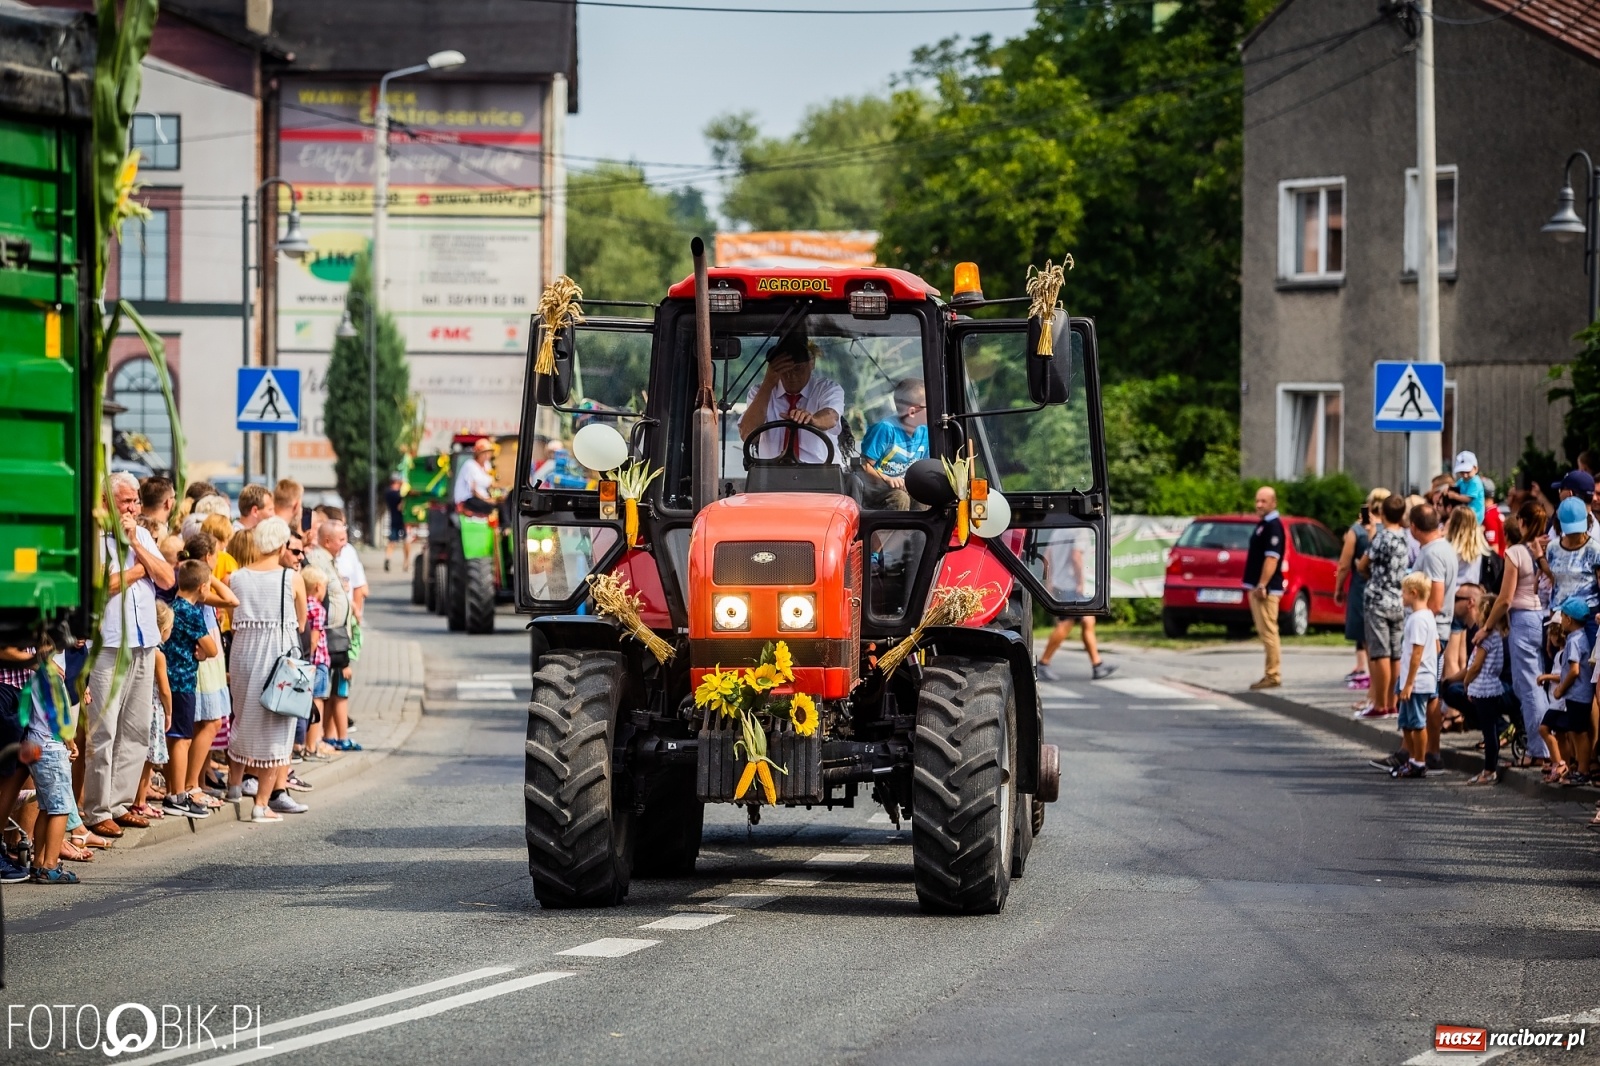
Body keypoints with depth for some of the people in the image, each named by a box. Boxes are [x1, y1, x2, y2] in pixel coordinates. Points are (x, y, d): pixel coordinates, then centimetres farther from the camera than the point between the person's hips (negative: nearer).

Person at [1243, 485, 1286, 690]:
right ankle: (1271, 673, 15)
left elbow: (1272, 558, -21)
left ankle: (1273, 675, -7)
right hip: (1257, 587, 10)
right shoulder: (1262, 524, 17)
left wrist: (1262, 586, -24)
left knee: (1268, 631, -9)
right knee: (1265, 631, 12)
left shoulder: (1273, 526, -13)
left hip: (1266, 588, -10)